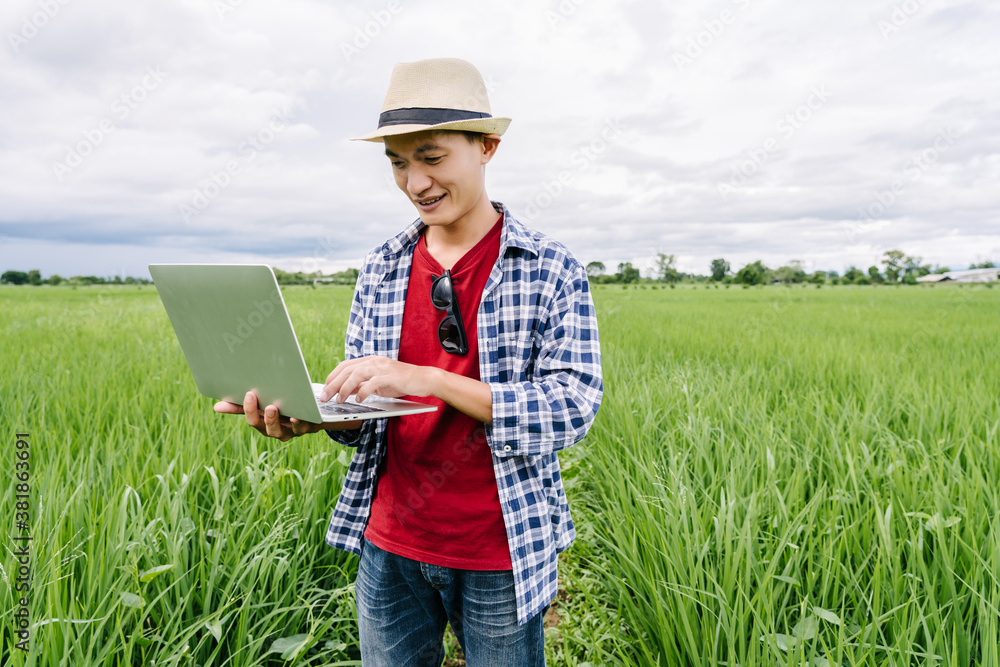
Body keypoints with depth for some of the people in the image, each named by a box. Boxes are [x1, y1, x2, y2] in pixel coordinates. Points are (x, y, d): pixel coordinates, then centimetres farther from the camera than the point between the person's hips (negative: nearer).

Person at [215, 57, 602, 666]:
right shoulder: (381, 271, 3)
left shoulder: (553, 272, -9)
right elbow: (364, 417, 7)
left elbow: (574, 408, -18)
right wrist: (311, 416, -17)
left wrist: (429, 379, -28)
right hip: (390, 547, 4)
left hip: (498, 555, -3)